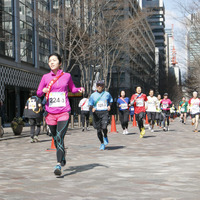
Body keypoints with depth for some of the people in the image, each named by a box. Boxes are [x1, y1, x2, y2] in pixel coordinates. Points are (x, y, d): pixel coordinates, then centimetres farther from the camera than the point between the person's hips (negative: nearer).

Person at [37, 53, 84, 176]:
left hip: (64, 112, -2)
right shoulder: (46, 77, 5)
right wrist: (43, 91, -14)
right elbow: (38, 93, 9)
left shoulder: (67, 76, 4)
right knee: (55, 139, 13)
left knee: (60, 137, -18)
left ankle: (59, 165, -22)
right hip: (51, 113, 2)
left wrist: (79, 90, -1)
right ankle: (62, 155, 41)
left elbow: (72, 89, 20)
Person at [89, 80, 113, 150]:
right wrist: (92, 108, -10)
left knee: (104, 127, -20)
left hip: (104, 113, -1)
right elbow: (90, 104, 11)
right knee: (98, 130, 3)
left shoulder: (107, 94, 6)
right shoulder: (93, 95, 5)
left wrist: (109, 106, 3)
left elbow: (110, 101, 22)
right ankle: (102, 143, 22)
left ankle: (105, 137, 14)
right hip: (96, 113, 1)